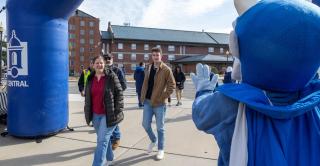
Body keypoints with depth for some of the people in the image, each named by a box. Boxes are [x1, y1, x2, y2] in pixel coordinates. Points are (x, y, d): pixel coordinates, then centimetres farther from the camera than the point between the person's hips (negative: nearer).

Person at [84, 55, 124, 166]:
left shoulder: (111, 77, -8)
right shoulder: (90, 78, 7)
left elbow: (119, 93, -8)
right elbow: (87, 97, 15)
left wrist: (118, 111, -12)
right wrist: (87, 112, 12)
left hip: (108, 115, -5)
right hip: (95, 115, 6)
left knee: (102, 140, -6)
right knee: (104, 139, 20)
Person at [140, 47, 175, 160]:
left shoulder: (166, 69, -9)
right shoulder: (149, 69, 10)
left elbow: (172, 85, -11)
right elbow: (145, 84, 15)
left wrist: (163, 97, -16)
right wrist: (142, 97, 7)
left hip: (159, 103, -5)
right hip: (147, 102, 5)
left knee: (160, 128, 6)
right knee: (145, 124, 11)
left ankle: (161, 150, 23)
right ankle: (153, 140, 38)